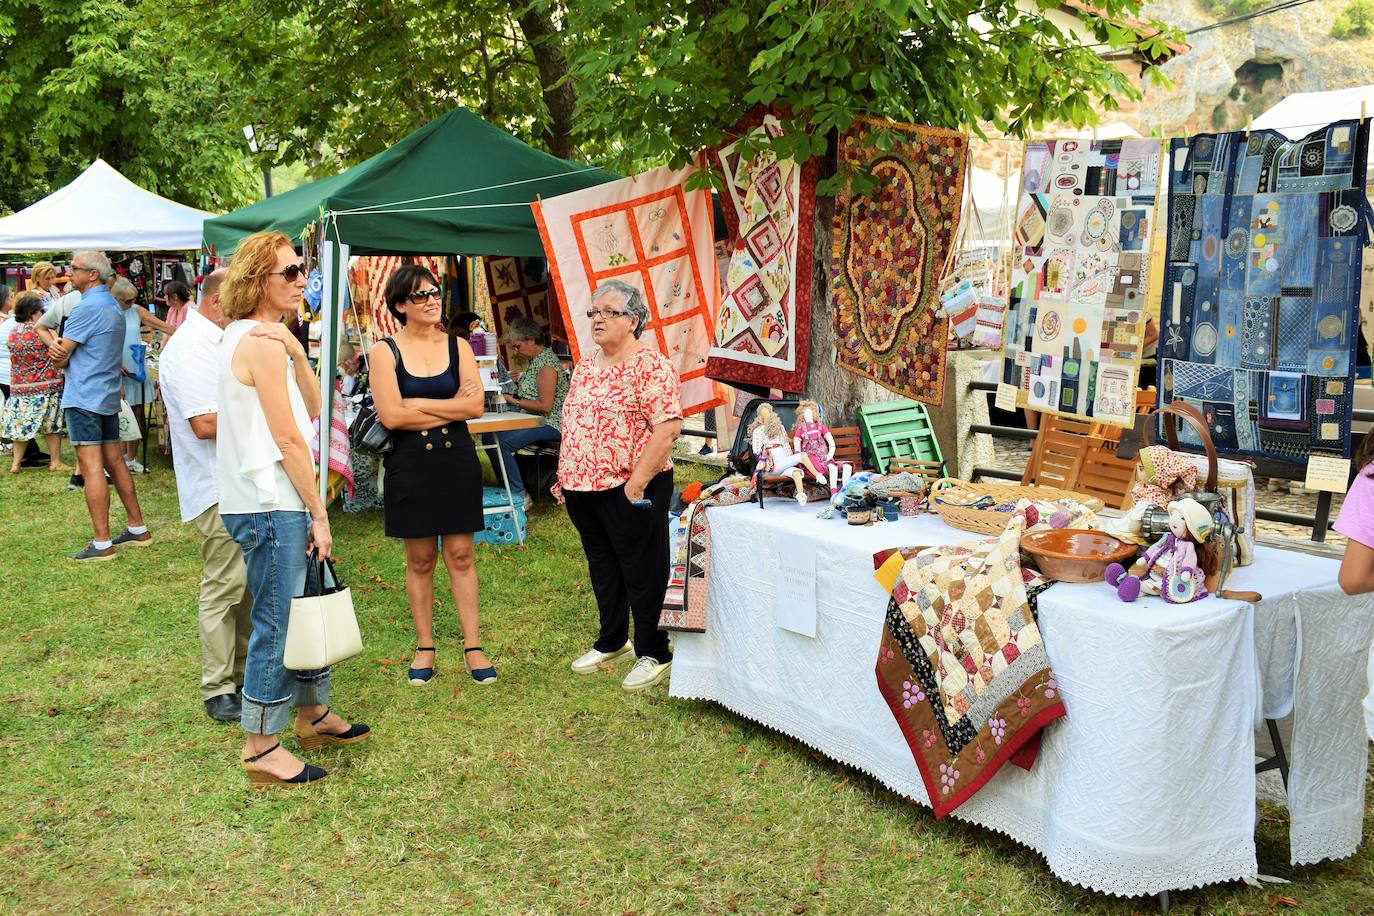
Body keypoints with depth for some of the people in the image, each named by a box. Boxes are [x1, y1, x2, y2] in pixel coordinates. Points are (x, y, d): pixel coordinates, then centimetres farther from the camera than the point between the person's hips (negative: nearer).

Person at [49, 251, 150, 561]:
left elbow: (59, 358, -13)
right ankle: (138, 529, 18)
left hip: (84, 396, -9)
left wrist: (59, 353, 10)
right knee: (115, 462, 14)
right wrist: (61, 350, -5)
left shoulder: (87, 307, -15)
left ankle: (102, 543, -8)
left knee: (91, 466, -8)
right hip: (109, 396, 9)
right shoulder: (113, 306, 16)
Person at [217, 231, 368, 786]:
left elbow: (312, 408, 8)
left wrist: (295, 353, -9)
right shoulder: (263, 343, -16)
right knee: (276, 622, -2)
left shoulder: (241, 336, 14)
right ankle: (261, 747, 8)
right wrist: (319, 513, -13)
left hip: (266, 500, 10)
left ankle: (314, 715, 31)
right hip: (271, 505, -10)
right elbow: (288, 438, -17)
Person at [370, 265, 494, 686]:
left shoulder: (458, 346, 5)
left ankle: (473, 648, 9)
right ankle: (425, 648, 18)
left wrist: (417, 404, -11)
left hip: (457, 461, 1)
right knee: (419, 559, 7)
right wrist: (450, 407, -9)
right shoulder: (385, 352, -2)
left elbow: (476, 406, -7)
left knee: (460, 555, 3)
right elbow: (390, 416, -13)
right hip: (410, 465, -1)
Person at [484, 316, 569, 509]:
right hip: (533, 420, 10)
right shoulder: (534, 360, 14)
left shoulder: (547, 362, -17)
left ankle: (519, 494, -15)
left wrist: (515, 401, -17)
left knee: (501, 442, -24)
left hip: (549, 424, -10)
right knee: (489, 436, -3)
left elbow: (545, 405, -20)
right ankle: (508, 486, 4)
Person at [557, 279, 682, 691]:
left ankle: (653, 654, 16)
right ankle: (612, 642, 35)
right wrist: (564, 475, 14)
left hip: (629, 491, -8)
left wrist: (637, 482, -23)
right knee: (602, 568, 19)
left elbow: (668, 426, -20)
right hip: (583, 488, 8)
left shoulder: (649, 365, -13)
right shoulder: (585, 366, 13)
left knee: (642, 572, 3)